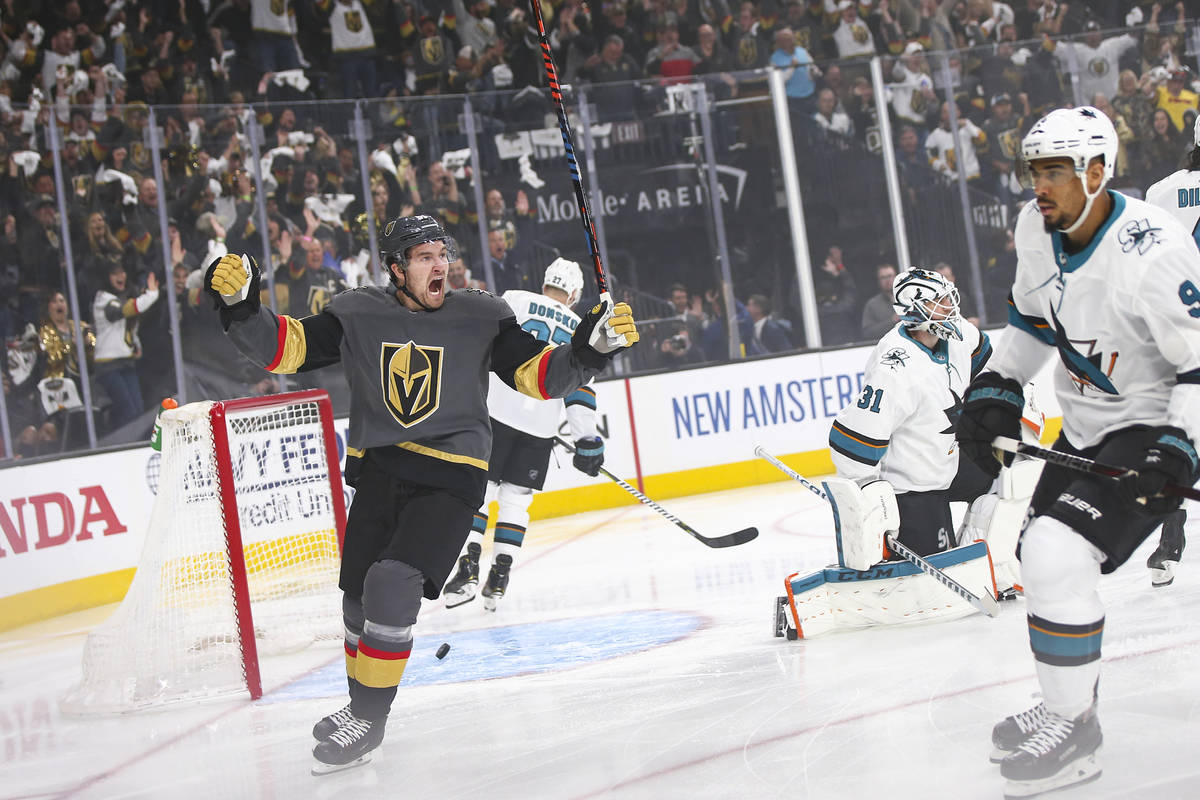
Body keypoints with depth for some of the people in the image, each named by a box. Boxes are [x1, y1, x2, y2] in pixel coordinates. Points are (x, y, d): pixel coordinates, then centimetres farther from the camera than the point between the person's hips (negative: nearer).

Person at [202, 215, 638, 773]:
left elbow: (541, 375, -5)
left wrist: (590, 348, -21)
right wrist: (240, 305, -22)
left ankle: (368, 718, -3)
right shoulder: (357, 316, -1)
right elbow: (284, 348, -5)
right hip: (377, 471, 3)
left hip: (449, 479, -3)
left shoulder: (481, 318, -4)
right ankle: (361, 701, 39)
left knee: (392, 583, -20)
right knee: (358, 596, 12)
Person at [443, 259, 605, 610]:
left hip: (497, 410, -2)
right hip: (541, 425, 2)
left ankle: (469, 568, -10)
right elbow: (581, 387, 7)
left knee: (479, 488, 2)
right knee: (516, 497, 11)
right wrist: (587, 440, 8)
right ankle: (499, 579, 6)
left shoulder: (514, 301, 5)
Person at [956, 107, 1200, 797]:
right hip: (1086, 424, 9)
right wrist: (998, 389, 11)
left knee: (1057, 555, -20)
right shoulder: (1037, 230, -3)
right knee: (1043, 554, 15)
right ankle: (1068, 706, 35)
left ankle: (1074, 734, -6)